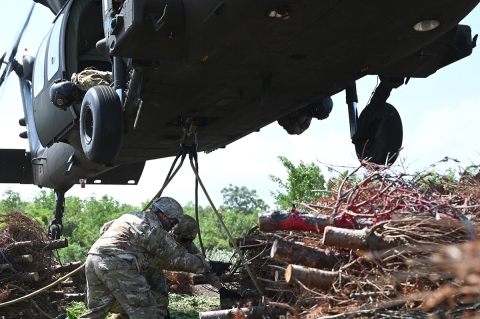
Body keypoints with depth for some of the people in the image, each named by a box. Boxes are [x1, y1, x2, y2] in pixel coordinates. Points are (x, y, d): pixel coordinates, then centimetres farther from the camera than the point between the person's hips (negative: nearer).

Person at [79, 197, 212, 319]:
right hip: (117, 265, -9)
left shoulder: (129, 216, 26)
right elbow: (180, 258, 4)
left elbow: (105, 227, 40)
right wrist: (207, 265, 16)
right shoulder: (153, 229, 1)